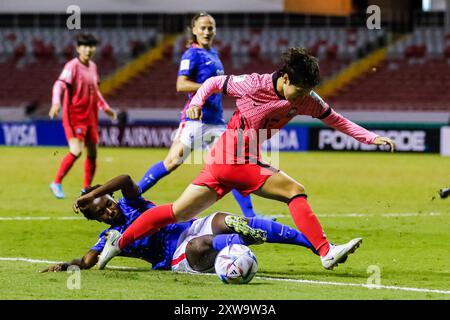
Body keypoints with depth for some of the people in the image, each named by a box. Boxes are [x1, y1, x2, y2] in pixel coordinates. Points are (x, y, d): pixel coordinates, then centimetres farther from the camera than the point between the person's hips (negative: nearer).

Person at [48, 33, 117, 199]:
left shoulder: (92, 66, 12)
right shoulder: (72, 66, -11)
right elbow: (60, 84, -23)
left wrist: (105, 107, 29)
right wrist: (56, 102, -39)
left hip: (90, 116, 8)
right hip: (75, 115, -8)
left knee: (92, 152, 8)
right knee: (76, 151, -20)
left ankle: (87, 189, 19)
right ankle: (56, 183, -7)